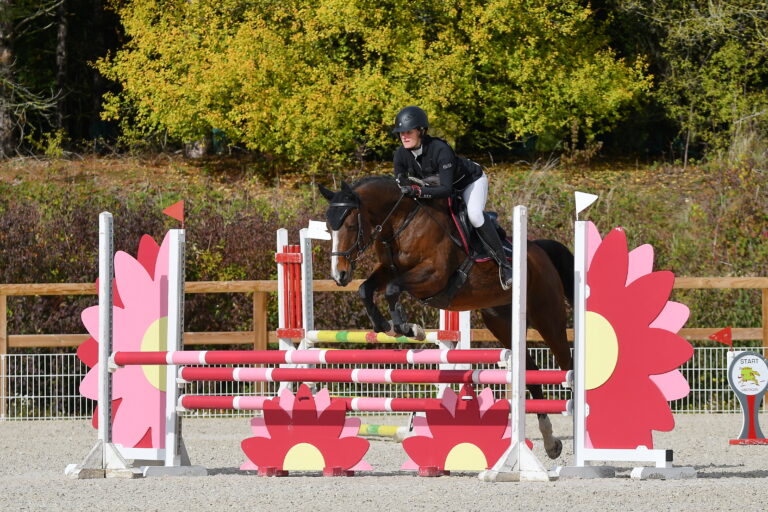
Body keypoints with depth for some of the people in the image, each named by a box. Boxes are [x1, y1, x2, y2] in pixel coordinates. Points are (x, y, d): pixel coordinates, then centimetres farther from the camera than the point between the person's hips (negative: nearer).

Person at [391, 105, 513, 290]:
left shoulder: (440, 150, -40)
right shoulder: (401, 155, -20)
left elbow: (446, 189, -44)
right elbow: (400, 185, -11)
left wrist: (417, 190, -56)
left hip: (471, 180, -8)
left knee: (474, 216, -29)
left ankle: (503, 263, -21)